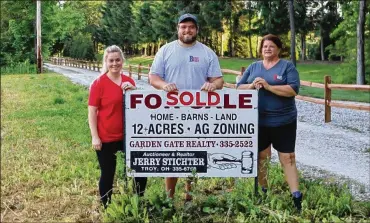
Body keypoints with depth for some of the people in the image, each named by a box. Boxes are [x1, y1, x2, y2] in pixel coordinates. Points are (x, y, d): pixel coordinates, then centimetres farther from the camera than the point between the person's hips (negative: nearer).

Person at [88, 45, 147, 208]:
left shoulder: (128, 81, 5)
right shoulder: (99, 83, -8)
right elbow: (92, 112, -8)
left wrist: (133, 91, -7)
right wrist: (95, 137, -13)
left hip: (128, 135, 5)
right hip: (106, 138, -4)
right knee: (107, 174, 7)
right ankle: (107, 208, 25)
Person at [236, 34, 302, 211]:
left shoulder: (287, 66, 0)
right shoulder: (253, 67, 12)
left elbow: (293, 90, -12)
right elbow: (239, 87, 8)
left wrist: (268, 86, -20)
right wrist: (251, 86, -13)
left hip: (283, 121, -3)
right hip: (258, 121, 4)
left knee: (287, 157, -2)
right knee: (261, 156, 12)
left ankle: (296, 196, -1)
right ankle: (262, 191, 24)